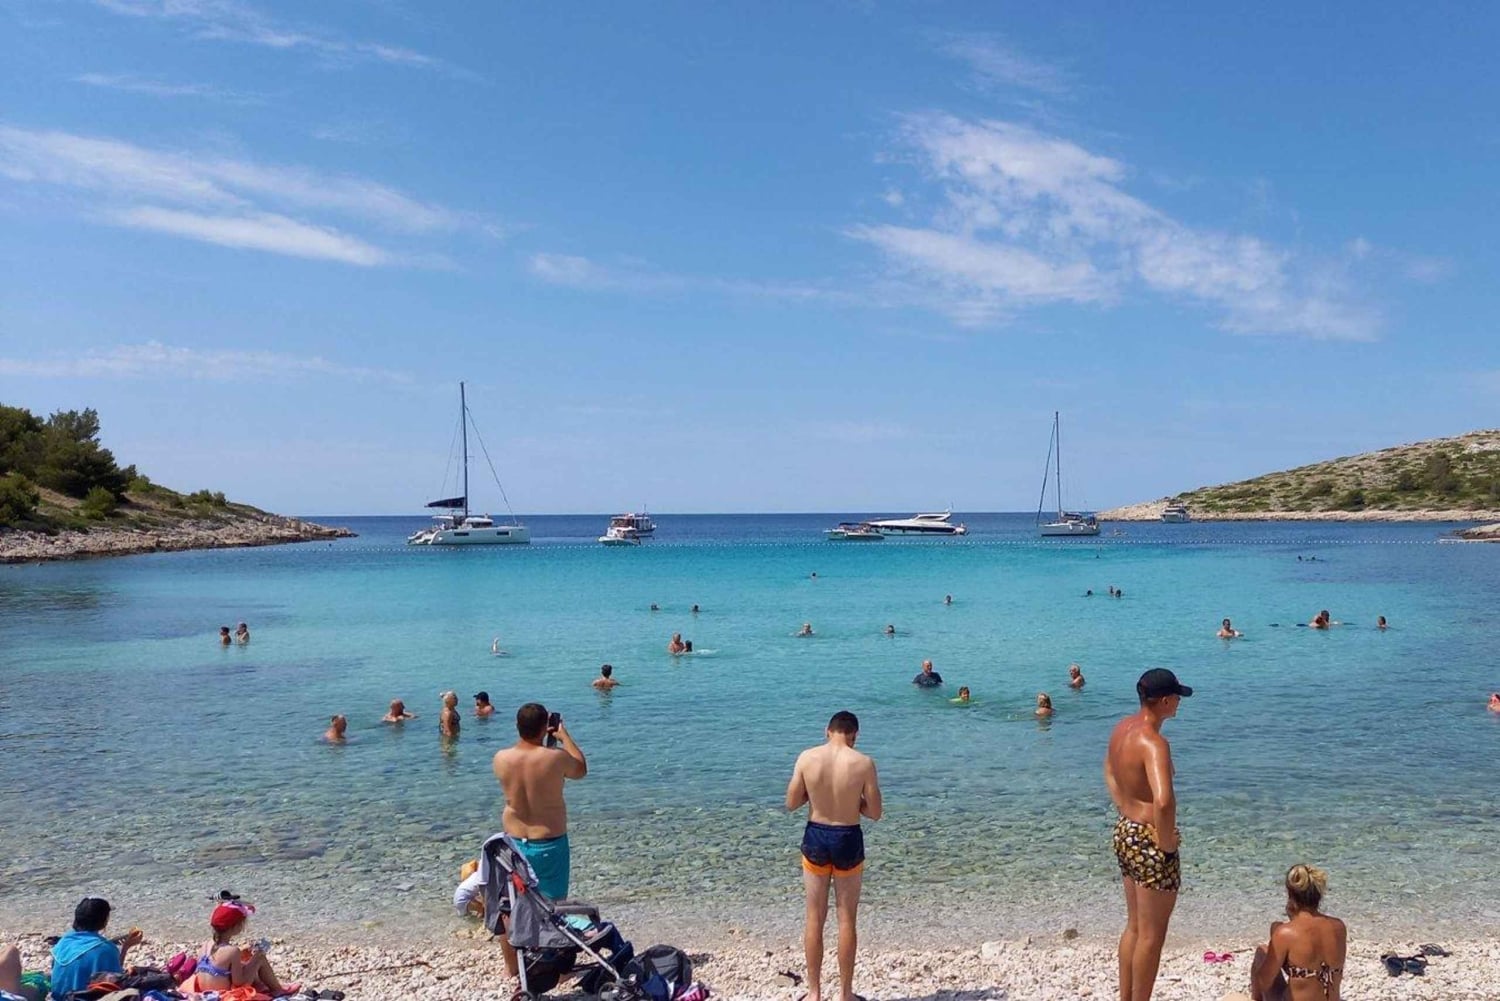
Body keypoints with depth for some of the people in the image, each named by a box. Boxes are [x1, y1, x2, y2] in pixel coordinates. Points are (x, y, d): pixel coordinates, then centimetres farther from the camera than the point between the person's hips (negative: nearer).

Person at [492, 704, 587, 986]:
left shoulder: (501, 758, -11)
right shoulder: (556, 757, -20)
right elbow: (581, 769, 1)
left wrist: (529, 737, 14)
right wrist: (564, 735, 7)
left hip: (514, 841, 4)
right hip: (549, 843, -3)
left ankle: (511, 966, 31)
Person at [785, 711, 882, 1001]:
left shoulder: (806, 758, -9)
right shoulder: (863, 763, -13)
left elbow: (791, 804, -2)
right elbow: (874, 812, -7)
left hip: (815, 837, 1)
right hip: (848, 840, -1)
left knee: (814, 919, 14)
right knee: (846, 920, 12)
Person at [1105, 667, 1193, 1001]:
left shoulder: (1122, 727, 3)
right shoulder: (1153, 743, -25)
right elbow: (1163, 801, -40)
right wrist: (1167, 844, -24)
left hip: (1125, 832, 9)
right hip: (1149, 840, -9)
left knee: (1134, 926, 22)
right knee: (1151, 935, 7)